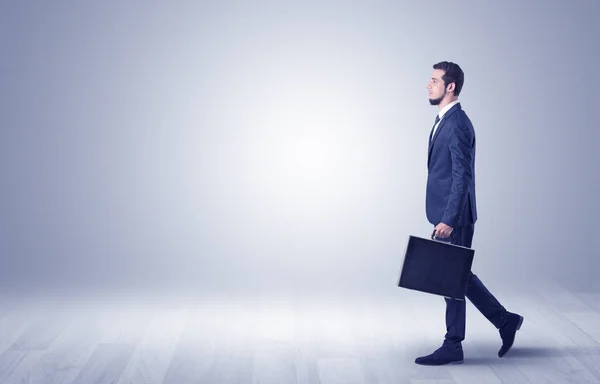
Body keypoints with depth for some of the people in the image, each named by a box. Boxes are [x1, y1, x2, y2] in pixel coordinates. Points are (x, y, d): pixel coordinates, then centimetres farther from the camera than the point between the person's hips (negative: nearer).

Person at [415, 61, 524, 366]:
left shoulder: (457, 124, -16)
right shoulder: (444, 120, 15)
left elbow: (462, 176, -21)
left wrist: (448, 220, -24)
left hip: (453, 216, -10)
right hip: (445, 214, 10)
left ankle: (453, 346, 10)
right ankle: (505, 321, 25)